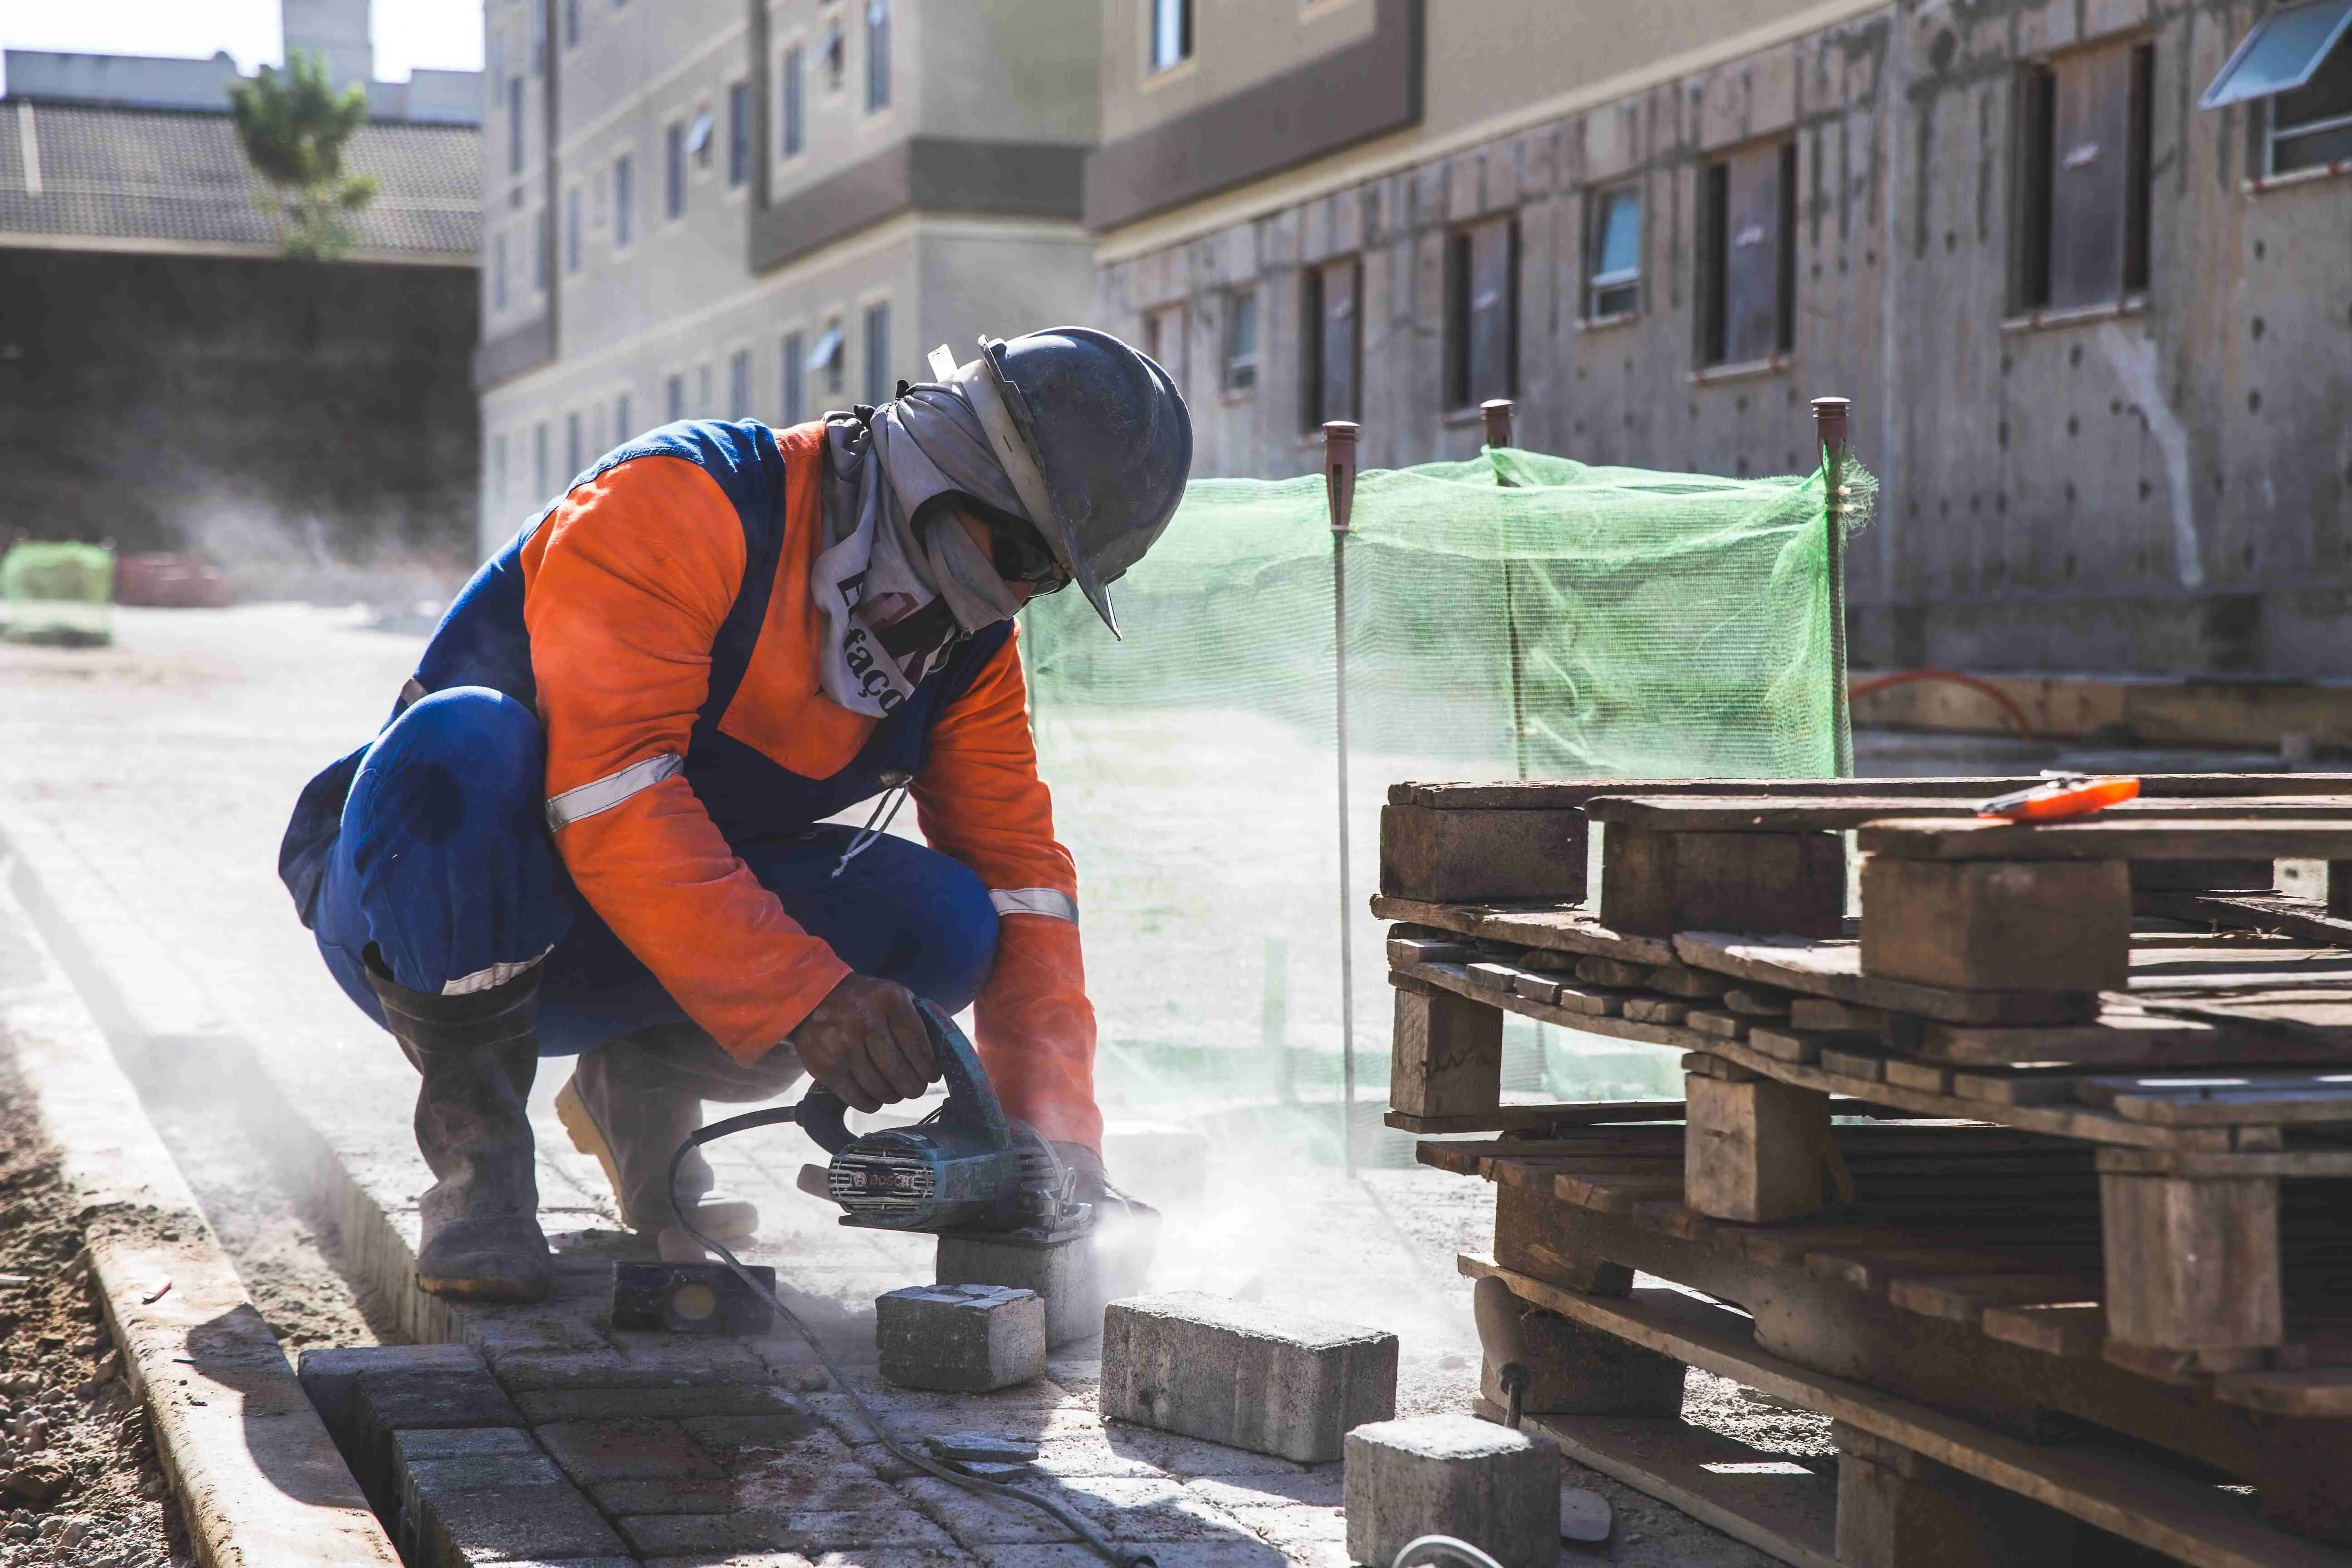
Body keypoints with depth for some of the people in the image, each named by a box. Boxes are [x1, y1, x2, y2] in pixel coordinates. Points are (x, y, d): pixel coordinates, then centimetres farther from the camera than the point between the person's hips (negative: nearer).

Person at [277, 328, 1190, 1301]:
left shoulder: (967, 648, -1)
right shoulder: (677, 503, -24)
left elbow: (1022, 876, -3)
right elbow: (609, 792, -34)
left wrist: (1057, 1137, -15)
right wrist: (802, 996, -40)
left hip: (603, 968, 6)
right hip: (415, 918, -6)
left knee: (940, 919, -17)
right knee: (462, 744, -40)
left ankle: (641, 1091, 6)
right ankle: (474, 1149, -20)